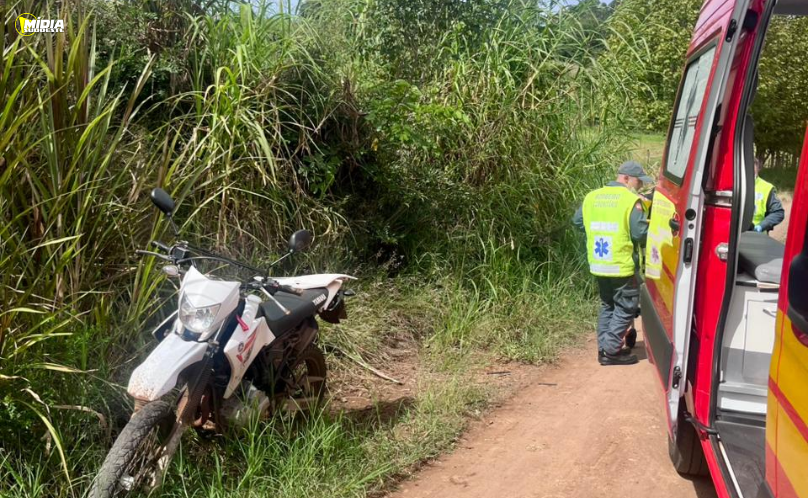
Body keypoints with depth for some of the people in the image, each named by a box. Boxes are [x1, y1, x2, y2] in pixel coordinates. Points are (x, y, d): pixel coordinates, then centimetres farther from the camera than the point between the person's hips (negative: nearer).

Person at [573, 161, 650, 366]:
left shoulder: (591, 197, 7)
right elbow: (641, 233, -17)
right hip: (622, 266, -7)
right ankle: (612, 350, 2)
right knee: (626, 308, 5)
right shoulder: (631, 200, -13)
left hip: (598, 265, 7)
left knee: (607, 305, 19)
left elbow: (577, 220, 15)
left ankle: (604, 348, 21)